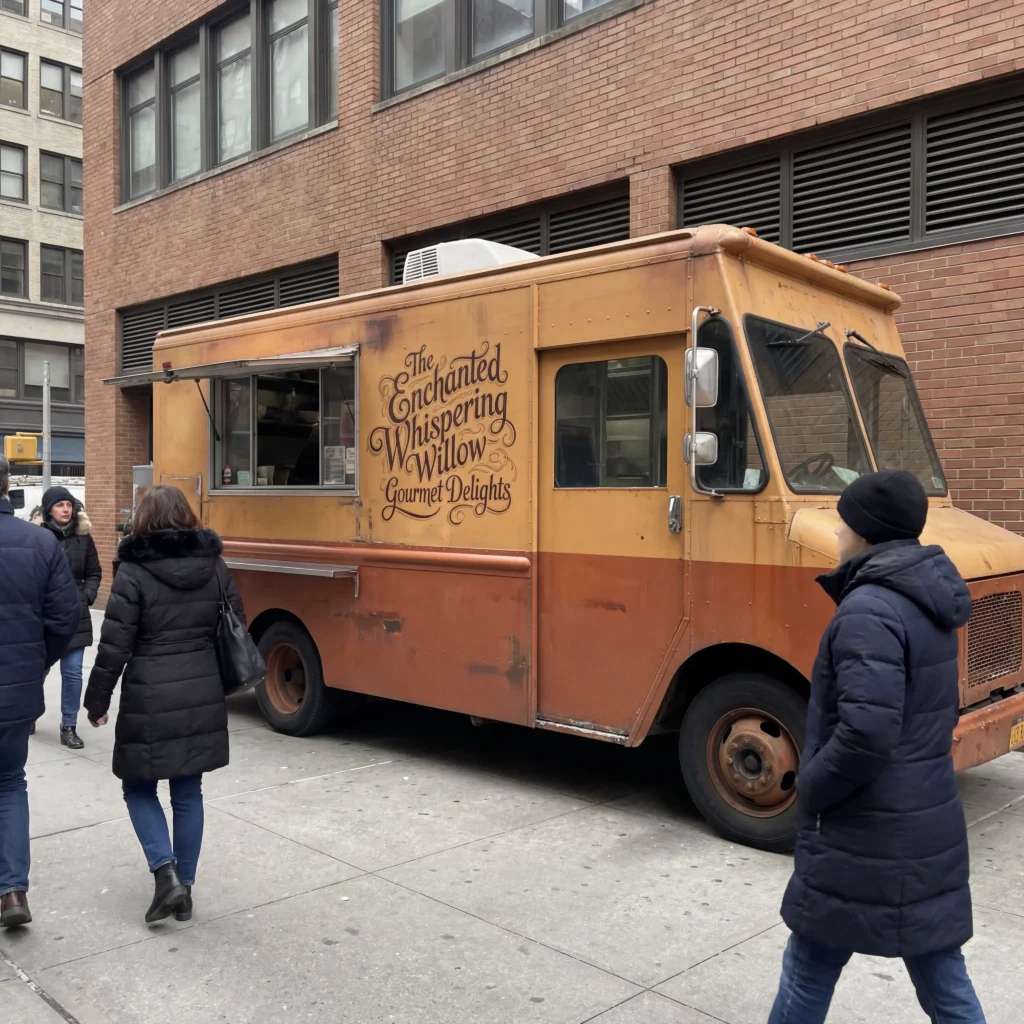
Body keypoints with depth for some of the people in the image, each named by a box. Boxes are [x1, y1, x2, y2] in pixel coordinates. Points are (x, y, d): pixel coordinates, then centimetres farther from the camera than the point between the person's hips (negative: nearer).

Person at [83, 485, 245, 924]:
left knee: (139, 789, 14)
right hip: (202, 699, 4)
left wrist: (97, 701, 1)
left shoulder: (134, 572, -11)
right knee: (188, 793, 14)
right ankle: (183, 886, 20)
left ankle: (166, 873, 0)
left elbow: (114, 646, -11)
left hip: (150, 703, -4)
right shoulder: (215, 567, 3)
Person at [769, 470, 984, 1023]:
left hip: (868, 841, -9)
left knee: (808, 975, 11)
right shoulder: (927, 604, 8)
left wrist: (810, 785, -14)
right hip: (930, 832, 9)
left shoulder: (870, 609, -22)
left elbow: (867, 732, -30)